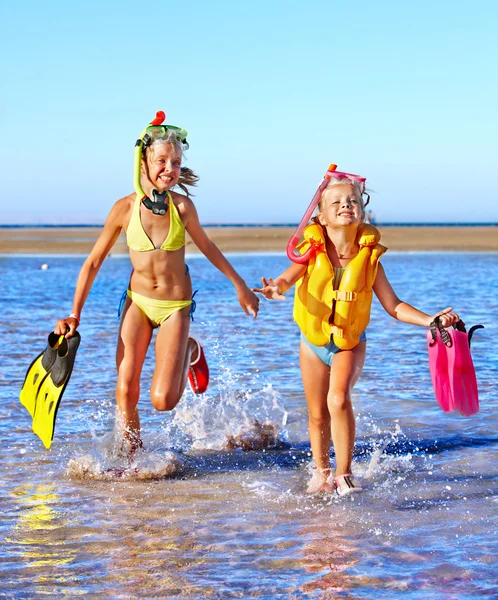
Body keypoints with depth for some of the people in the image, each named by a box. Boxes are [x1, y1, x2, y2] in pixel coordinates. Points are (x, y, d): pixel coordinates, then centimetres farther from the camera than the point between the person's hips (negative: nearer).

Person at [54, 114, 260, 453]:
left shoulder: (183, 206, -13)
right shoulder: (125, 208, -11)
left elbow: (206, 246, 7)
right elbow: (94, 262, -2)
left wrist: (241, 286, 16)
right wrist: (74, 316, -3)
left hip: (175, 306, -1)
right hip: (137, 301, 1)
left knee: (163, 400, -8)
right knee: (126, 392, -6)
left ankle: (190, 352, 23)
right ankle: (132, 458, 17)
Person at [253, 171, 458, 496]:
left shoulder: (369, 258, -10)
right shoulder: (314, 252, -12)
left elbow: (394, 306, -6)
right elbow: (289, 276, -30)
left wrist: (429, 320, -19)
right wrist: (277, 288, -54)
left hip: (351, 342, -1)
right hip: (313, 341, 1)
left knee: (339, 399, -25)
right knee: (318, 414, 10)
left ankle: (344, 474, -13)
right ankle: (322, 471, 37)